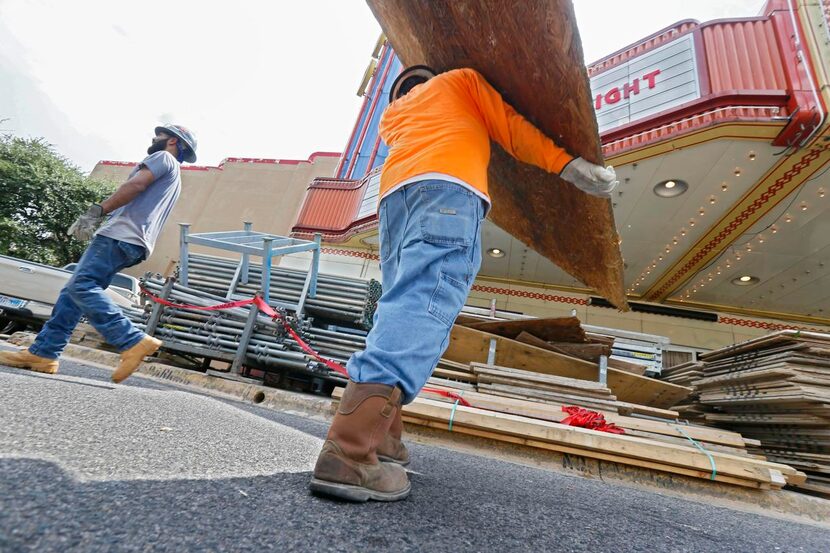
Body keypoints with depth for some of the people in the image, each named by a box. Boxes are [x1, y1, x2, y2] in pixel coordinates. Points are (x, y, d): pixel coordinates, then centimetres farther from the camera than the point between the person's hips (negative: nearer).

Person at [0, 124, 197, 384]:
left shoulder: (163, 157, 5)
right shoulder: (172, 178, 33)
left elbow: (136, 184, -12)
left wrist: (97, 211, -17)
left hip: (122, 235, -10)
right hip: (133, 242, 10)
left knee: (82, 287, -21)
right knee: (74, 290, 8)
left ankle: (134, 342, -28)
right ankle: (43, 352, 8)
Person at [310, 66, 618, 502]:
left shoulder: (391, 115, 40)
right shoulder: (462, 79, 31)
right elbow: (511, 128, 21)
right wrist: (568, 164, 21)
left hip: (394, 193, 6)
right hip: (449, 187, -5)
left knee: (402, 306, 5)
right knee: (421, 307, -21)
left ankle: (379, 435, -3)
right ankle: (350, 449, -32)